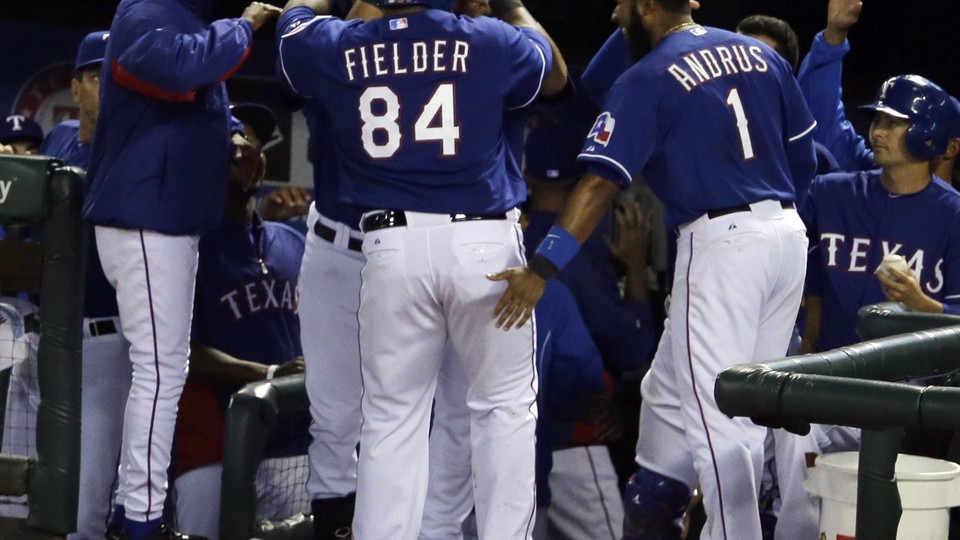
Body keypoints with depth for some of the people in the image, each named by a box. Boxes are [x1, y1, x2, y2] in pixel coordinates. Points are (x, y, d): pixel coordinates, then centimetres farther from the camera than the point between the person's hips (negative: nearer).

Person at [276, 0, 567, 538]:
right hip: (483, 241, -1)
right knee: (506, 405, 8)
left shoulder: (338, 49, 3)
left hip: (393, 246, 1)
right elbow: (556, 75, 24)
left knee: (391, 417, 7)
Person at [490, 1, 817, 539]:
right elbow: (805, 157, 14)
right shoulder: (761, 54, 9)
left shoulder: (650, 79, -7)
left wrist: (543, 268, -18)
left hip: (720, 243, -7)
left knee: (716, 414, -3)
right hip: (788, 233, 7)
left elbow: (600, 183, -15)